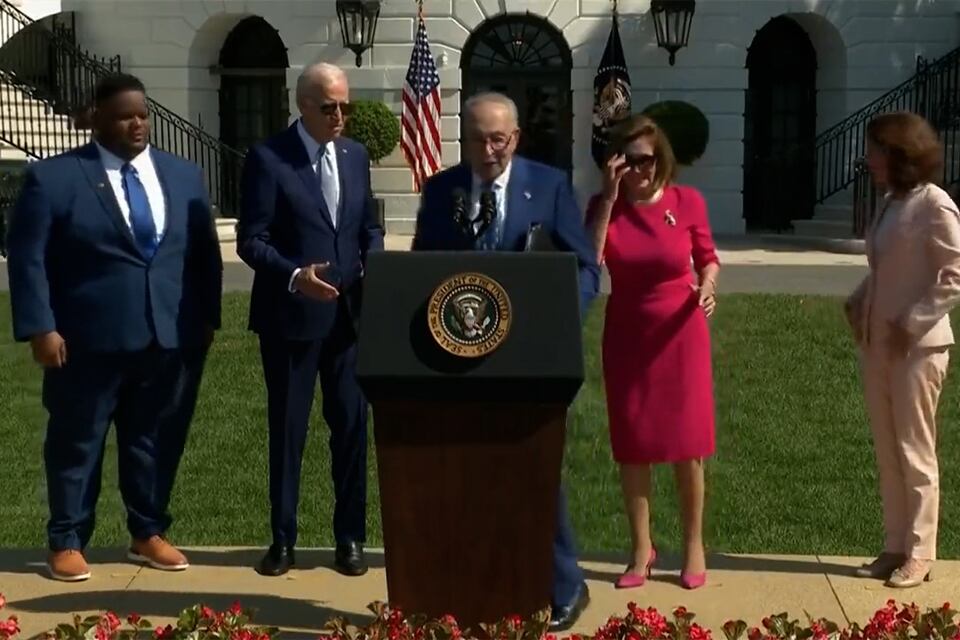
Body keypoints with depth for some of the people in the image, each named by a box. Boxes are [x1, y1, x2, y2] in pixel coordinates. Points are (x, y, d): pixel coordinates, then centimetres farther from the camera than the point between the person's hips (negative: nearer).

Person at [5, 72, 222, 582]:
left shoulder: (185, 176, 10)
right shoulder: (52, 177, -3)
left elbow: (205, 253, 13)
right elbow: (28, 259, -6)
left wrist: (207, 317, 6)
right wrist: (40, 328, -13)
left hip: (171, 336, 4)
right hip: (89, 338, -3)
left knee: (157, 440, 11)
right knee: (76, 441, 8)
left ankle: (148, 533, 26)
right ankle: (67, 541, 20)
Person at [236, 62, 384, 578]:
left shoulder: (356, 155, 9)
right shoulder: (267, 158, -8)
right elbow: (251, 240, -10)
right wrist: (293, 275, -26)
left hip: (348, 313, 4)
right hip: (290, 315, -4)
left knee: (352, 424, 8)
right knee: (287, 428, 7)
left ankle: (351, 537, 20)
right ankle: (283, 538, 20)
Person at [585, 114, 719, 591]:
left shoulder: (687, 201, -6)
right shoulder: (603, 205, -5)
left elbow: (708, 259, 5)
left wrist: (708, 285, -16)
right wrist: (608, 199, -22)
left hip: (680, 335, -1)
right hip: (627, 337, 1)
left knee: (686, 443, 4)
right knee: (631, 444, 6)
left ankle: (694, 546, 19)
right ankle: (641, 548, 19)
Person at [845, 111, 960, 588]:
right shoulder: (890, 202, 10)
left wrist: (911, 324, -19)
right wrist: (858, 302, 5)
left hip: (916, 348, -8)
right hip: (877, 345, 8)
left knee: (914, 453, 2)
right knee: (887, 453, 13)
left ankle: (919, 554, 13)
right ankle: (895, 547, 23)